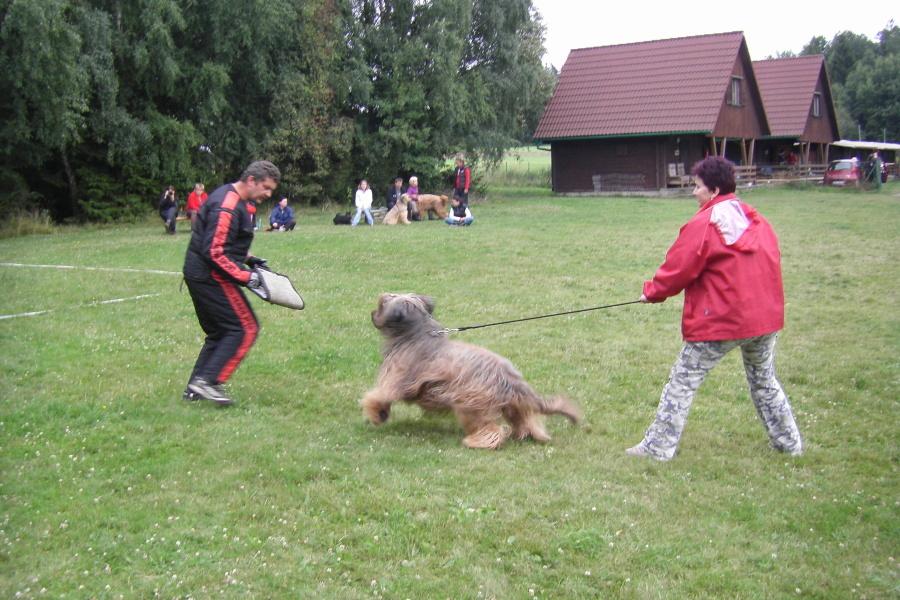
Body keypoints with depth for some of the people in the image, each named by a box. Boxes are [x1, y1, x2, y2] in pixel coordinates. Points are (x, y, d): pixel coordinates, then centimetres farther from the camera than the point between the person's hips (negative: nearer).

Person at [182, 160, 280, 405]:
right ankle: (209, 381, -8)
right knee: (245, 328, -8)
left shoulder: (230, 197, 14)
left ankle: (195, 387, 18)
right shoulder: (227, 206, -20)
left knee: (218, 331, 16)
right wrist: (244, 277, -21)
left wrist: (248, 258, 13)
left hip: (198, 275, 11)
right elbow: (214, 252, -24)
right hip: (211, 277, -11)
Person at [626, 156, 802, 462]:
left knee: (683, 382, 3)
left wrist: (652, 292, 7)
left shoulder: (704, 224, -12)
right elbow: (772, 264, 15)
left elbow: (678, 269, -9)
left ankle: (658, 446, 6)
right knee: (764, 380, 24)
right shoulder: (758, 222, 8)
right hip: (765, 316, 7)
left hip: (721, 320, -7)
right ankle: (789, 442, 32)